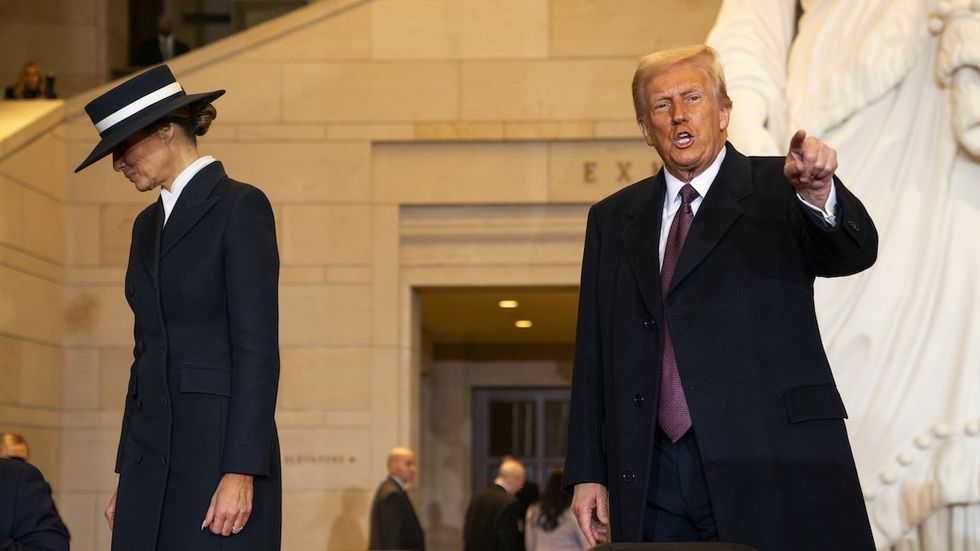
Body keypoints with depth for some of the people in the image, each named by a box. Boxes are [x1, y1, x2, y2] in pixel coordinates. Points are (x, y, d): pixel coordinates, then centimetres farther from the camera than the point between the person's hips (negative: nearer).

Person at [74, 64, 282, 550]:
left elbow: (257, 349, -12)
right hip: (152, 451, 7)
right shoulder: (148, 224, 18)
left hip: (219, 442, -7)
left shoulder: (239, 207, -6)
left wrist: (242, 472, -18)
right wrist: (127, 475, 16)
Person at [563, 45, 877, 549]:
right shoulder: (613, 219, 15)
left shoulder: (778, 190, 5)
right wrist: (586, 471, 7)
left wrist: (819, 193, -35)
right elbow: (593, 356, 14)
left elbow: (854, 252, -14)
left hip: (773, 470, -3)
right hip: (654, 481, 3)